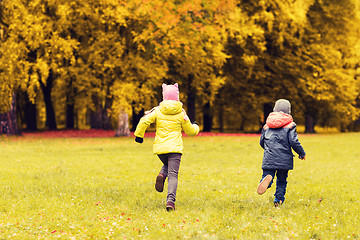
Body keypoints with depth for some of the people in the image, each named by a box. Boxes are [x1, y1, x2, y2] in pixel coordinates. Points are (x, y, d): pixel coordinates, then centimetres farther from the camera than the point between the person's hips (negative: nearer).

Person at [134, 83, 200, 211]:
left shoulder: (157, 110, 1)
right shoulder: (181, 113, 1)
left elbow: (144, 121, -8)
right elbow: (190, 131, 10)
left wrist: (139, 135, 6)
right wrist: (196, 127, 33)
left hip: (160, 148, 2)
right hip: (175, 148, -2)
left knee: (167, 164, 30)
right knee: (173, 175, -5)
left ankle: (162, 175, -4)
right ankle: (171, 200, -23)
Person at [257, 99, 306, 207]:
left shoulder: (267, 125, 11)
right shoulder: (290, 125, -2)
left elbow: (261, 142, 16)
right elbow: (294, 142, -9)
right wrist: (302, 153, 7)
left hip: (268, 159, 2)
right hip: (284, 159, -2)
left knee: (266, 175, -1)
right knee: (282, 180, 14)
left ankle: (267, 179, -35)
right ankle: (278, 200, 8)